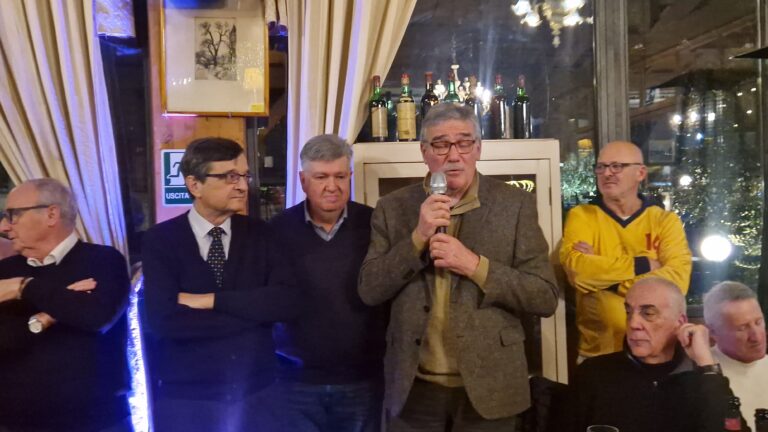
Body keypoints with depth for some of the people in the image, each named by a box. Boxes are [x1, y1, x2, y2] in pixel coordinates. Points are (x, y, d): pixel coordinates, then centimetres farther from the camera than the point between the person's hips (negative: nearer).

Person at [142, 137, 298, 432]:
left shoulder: (261, 235, 1)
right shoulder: (160, 240, -6)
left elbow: (286, 302, -12)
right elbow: (162, 320, -19)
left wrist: (210, 300, -16)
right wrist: (253, 312, -14)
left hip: (257, 394, 2)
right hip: (184, 398, -2)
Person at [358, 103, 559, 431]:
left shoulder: (514, 204, -4)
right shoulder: (393, 208, 1)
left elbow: (546, 298, -6)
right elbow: (369, 291, -3)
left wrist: (475, 265, -19)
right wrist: (417, 237, -15)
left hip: (486, 388, -1)